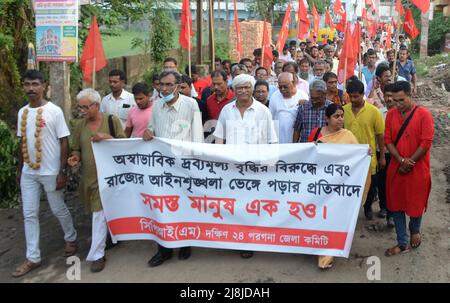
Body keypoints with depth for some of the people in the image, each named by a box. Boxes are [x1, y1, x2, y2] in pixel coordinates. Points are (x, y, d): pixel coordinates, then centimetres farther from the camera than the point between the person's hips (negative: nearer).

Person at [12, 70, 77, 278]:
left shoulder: (54, 111, -11)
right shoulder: (22, 112, 6)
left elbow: (64, 143, -10)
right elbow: (22, 143, 14)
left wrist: (62, 172, -13)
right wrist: (19, 170, 15)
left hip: (50, 172, -5)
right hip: (28, 172, 5)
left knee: (58, 210, 10)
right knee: (29, 214, 8)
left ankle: (71, 238, 36)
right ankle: (33, 257, 18)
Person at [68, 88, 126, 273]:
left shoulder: (112, 120, -5)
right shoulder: (80, 126, 7)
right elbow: (77, 149, 14)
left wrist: (107, 137, -22)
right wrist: (75, 157, -8)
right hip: (89, 176, 5)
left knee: (100, 213, -7)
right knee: (97, 211, 14)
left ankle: (97, 255, 0)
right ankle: (108, 238, 36)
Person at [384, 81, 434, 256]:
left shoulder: (424, 115, -11)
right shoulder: (391, 115, 1)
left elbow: (426, 143, -13)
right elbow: (388, 140, -1)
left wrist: (409, 163, -11)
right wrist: (401, 160, -14)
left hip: (417, 169, -3)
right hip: (396, 168, 4)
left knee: (416, 203, 11)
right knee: (396, 205, 8)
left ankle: (415, 230, 42)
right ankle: (402, 243, 21)